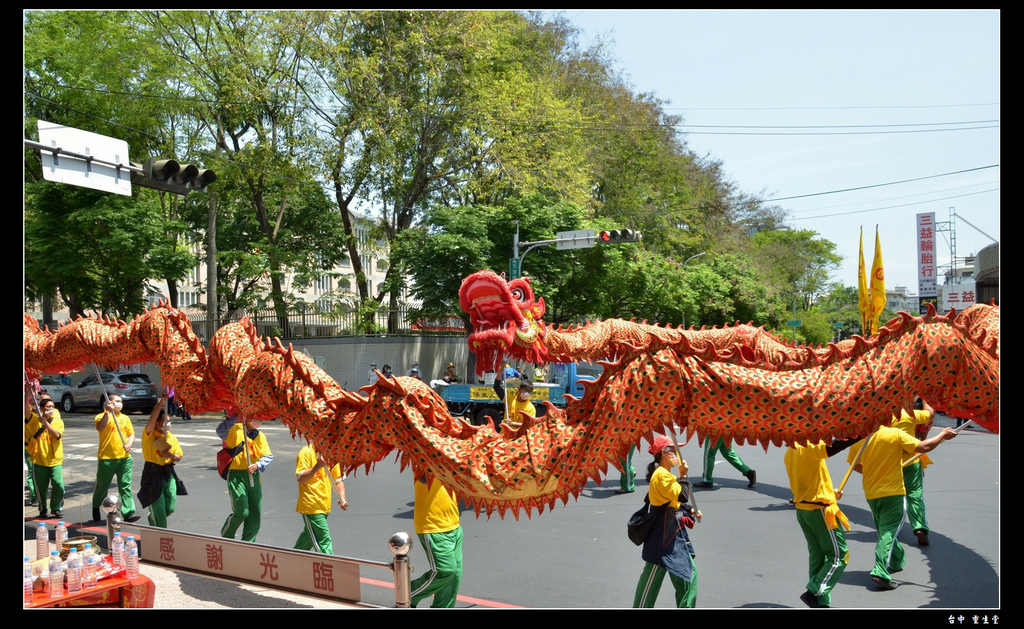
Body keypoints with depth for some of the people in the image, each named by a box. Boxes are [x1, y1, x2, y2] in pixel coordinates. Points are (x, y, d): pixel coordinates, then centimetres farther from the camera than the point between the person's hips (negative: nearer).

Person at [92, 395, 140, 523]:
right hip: (106, 458, -3)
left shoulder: (125, 418, 14)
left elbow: (131, 433, 14)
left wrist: (130, 444, -6)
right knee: (102, 485, 11)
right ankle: (96, 507, 37)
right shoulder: (102, 416, -3)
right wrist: (107, 412, -29)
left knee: (125, 485, -2)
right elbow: (100, 428, -24)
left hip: (124, 457, 3)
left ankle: (128, 513, -6)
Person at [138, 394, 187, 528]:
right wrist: (161, 401, -33)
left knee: (170, 508, 11)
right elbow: (152, 419, -25)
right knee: (159, 510, -4)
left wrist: (171, 456, -10)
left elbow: (179, 456, 13)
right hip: (153, 474, -5)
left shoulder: (172, 438, 8)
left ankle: (152, 519, 41)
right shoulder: (149, 435, -7)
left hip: (168, 473, 5)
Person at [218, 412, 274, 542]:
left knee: (255, 514, 5)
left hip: (253, 476, 5)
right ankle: (225, 537, 16)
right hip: (236, 475, -5)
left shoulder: (260, 436, 12)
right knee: (241, 512, -11)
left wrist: (257, 465, -15)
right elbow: (220, 432, -25)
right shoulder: (234, 429, -3)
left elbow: (269, 456, 3)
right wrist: (233, 417, -31)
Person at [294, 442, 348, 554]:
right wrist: (318, 466, -28)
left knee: (310, 535, 22)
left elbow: (339, 479, 10)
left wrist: (342, 499, -4)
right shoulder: (306, 453, -11)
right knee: (324, 540, -11)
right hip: (311, 506, -7)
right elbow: (301, 479, -17)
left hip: (325, 506, 7)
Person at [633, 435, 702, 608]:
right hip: (663, 534, -10)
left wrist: (691, 511, 8)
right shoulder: (661, 475, -19)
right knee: (652, 576, -1)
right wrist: (683, 475, -14)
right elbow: (682, 496, -25)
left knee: (689, 573, 14)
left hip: (675, 531, 10)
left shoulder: (666, 474, 13)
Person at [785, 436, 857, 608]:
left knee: (818, 556, 14)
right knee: (839, 555, 2)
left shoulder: (790, 452, 9)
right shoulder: (809, 447, -18)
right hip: (820, 510, -8)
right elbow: (834, 447, -36)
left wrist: (829, 492, 19)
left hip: (802, 509, 8)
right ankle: (814, 593, -4)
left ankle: (820, 602, 17)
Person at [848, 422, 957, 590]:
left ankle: (897, 561, 42)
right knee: (889, 532, -4)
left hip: (871, 494, 5)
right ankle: (880, 572, -16)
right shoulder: (895, 434, -15)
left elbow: (854, 465, 9)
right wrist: (943, 435, 6)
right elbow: (924, 447, -11)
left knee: (884, 530, 23)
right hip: (893, 493, -5)